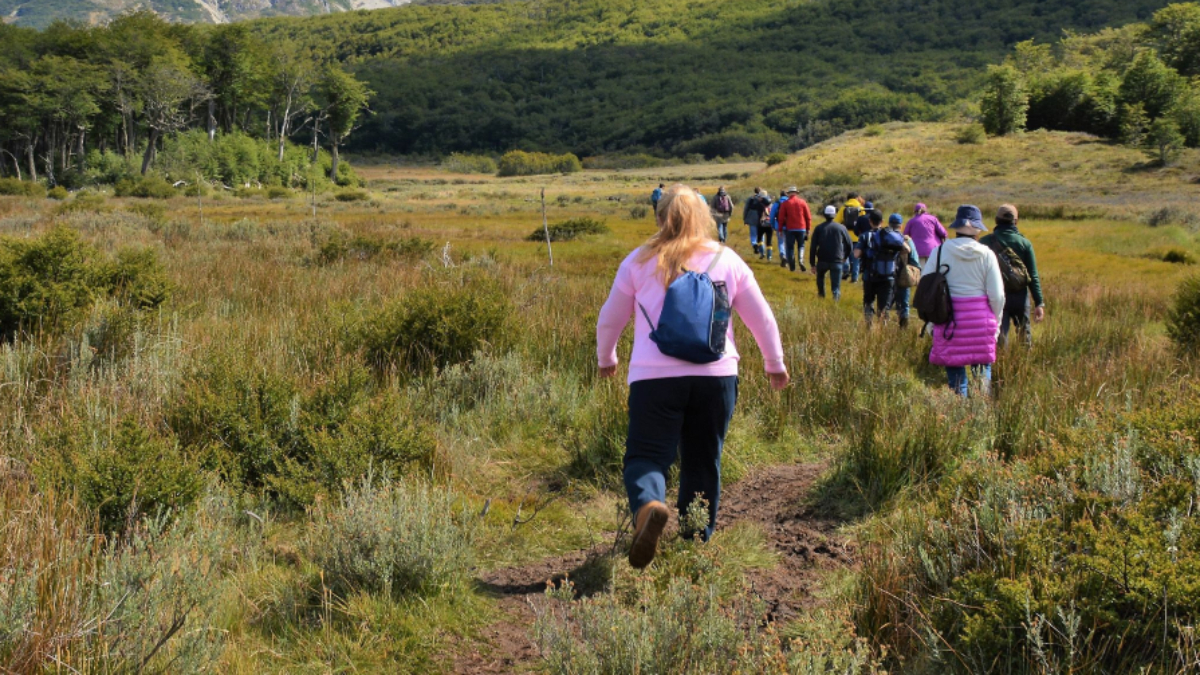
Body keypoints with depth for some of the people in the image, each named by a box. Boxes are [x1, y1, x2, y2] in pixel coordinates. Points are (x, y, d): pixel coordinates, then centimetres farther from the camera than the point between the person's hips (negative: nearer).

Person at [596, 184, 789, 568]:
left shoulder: (639, 262, 7)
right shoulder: (728, 261, 10)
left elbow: (609, 320, 15)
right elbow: (762, 319, 17)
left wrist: (606, 360, 33)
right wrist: (775, 364, 31)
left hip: (654, 377, -2)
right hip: (716, 376, 2)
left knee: (645, 457, 0)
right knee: (702, 463, 16)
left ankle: (648, 506, -31)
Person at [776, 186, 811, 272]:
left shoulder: (785, 203, -2)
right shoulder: (802, 202, 2)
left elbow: (781, 218, -3)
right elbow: (808, 217, 3)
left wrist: (780, 230, 5)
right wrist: (808, 229, 10)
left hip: (789, 229, -1)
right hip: (801, 229, 1)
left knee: (790, 247, 8)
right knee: (801, 246, 14)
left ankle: (792, 266, 5)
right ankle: (801, 260, -11)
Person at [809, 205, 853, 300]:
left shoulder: (819, 228, 2)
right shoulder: (841, 228, 3)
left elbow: (813, 247, -1)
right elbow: (849, 245, 8)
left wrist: (812, 263, 4)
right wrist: (845, 257, 25)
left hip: (822, 260, 1)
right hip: (837, 261, -1)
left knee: (820, 276, 31)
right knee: (836, 284, 1)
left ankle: (821, 294, 37)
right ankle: (836, 294, -26)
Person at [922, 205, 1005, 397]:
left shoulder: (939, 252, -2)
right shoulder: (986, 255, -2)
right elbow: (997, 295, 0)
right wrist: (995, 323, 14)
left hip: (949, 319, 0)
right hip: (981, 319, 0)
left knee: (955, 373, 8)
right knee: (983, 367, 11)